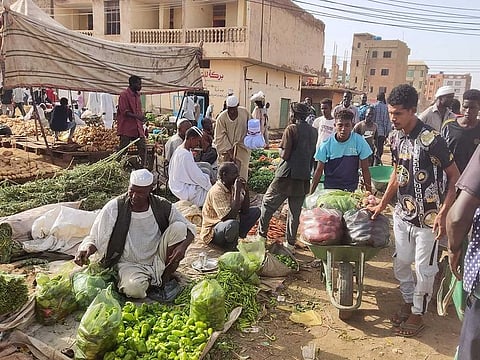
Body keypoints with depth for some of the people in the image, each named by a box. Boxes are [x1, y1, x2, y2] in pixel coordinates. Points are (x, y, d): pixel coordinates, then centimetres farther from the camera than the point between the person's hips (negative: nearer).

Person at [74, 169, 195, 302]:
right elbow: (94, 239, -3)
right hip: (129, 264, -2)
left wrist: (183, 246, -22)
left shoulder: (162, 206, -6)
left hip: (158, 260, 3)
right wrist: (86, 248, -26)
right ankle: (151, 285, 0)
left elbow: (189, 228, -1)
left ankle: (166, 279, -7)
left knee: (178, 227, -19)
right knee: (133, 288, -37)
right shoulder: (114, 208, -11)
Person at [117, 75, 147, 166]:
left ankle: (142, 167, 8)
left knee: (143, 148, 2)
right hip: (126, 127, -7)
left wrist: (142, 117, 10)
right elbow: (124, 111, -15)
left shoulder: (137, 95, 17)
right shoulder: (124, 95, -7)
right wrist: (137, 116, -26)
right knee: (122, 150, -2)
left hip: (137, 127, 7)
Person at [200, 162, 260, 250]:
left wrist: (246, 190, -13)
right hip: (212, 232, -8)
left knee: (256, 211, 5)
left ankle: (235, 237, 3)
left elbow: (245, 211, 0)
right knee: (232, 224, -40)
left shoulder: (232, 187, 0)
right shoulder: (216, 191, -25)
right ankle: (230, 245, -6)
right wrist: (237, 191, -30)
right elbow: (230, 216, -34)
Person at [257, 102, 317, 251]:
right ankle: (290, 242, 17)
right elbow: (313, 155, 14)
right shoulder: (313, 132, 8)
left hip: (287, 175, -5)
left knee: (268, 203, 10)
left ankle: (262, 235, 14)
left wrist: (281, 150, 6)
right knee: (295, 212, 12)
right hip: (304, 177, 6)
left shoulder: (291, 129, -10)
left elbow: (284, 154, -13)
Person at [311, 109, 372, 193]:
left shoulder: (359, 141, -10)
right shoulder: (327, 144, -9)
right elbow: (319, 171, -3)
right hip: (330, 189, 0)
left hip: (351, 190, 0)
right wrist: (311, 194, -6)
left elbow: (365, 170, -3)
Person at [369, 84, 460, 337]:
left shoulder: (431, 140, -21)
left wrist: (443, 214, -19)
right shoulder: (396, 138, 1)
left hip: (427, 219, -6)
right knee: (400, 263, 16)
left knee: (423, 269, 8)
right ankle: (408, 303, 39)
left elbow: (455, 176, -14)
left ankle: (417, 315, 27)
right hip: (403, 214, 7)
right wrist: (382, 205, 16)